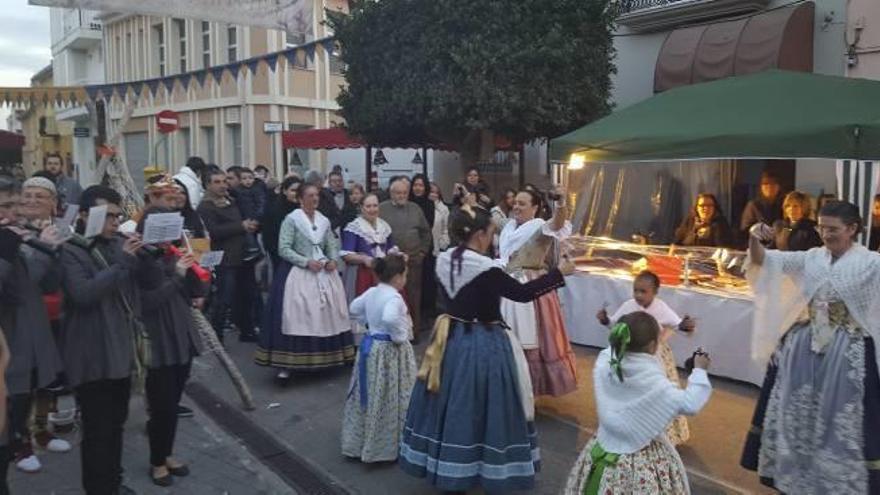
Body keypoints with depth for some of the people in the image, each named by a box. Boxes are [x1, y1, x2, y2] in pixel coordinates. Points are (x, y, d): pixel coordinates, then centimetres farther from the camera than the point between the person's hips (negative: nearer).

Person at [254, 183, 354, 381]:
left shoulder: (324, 220, 10)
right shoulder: (292, 219, -6)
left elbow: (332, 246, 15)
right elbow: (283, 249, -11)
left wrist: (334, 261, -6)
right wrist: (307, 262, -18)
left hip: (324, 273, 6)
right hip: (298, 273, -5)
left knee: (327, 315, 6)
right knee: (295, 316, -9)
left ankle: (326, 358, 17)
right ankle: (286, 364, -6)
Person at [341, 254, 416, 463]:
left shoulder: (371, 292, 5)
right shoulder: (394, 297, -21)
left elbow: (354, 309, 19)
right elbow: (390, 319, -40)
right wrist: (400, 335, -24)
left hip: (370, 346, 9)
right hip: (390, 352, -9)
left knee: (369, 397, 18)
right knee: (388, 400, 2)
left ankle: (358, 442, 29)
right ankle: (386, 447, 11)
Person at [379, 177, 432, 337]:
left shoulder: (415, 209, 12)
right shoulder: (382, 209, 1)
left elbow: (426, 232, 18)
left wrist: (423, 251, 10)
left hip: (413, 260, 3)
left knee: (413, 296, 6)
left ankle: (415, 330, 16)